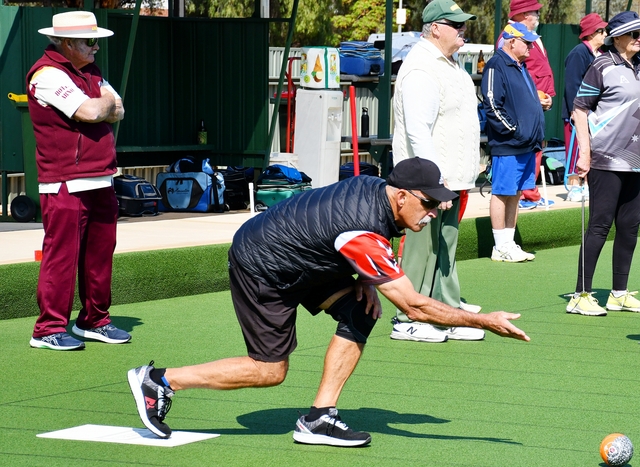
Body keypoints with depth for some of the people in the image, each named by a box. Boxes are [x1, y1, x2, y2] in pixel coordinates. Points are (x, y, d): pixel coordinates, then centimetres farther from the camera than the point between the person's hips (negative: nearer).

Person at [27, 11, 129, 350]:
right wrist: (106, 102, 1)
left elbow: (117, 111, 11)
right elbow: (91, 112, -20)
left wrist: (101, 107, -9)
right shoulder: (48, 74, -12)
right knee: (61, 256, -8)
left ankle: (94, 321, 21)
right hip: (65, 186, -9)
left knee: (99, 254, 11)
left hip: (101, 182, 9)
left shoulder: (89, 72, 17)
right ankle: (49, 329, -3)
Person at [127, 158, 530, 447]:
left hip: (296, 256, 9)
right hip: (259, 268, -9)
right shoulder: (362, 234, -33)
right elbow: (415, 307, -31)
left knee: (361, 310, -4)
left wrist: (366, 281, -1)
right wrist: (485, 321, -28)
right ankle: (160, 381, 6)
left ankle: (319, 418, -2)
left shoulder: (373, 188, -8)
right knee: (270, 371, -3)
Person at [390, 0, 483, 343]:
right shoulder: (421, 70, -16)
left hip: (450, 179, 10)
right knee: (422, 249, -6)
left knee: (445, 250, 13)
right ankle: (407, 321, 1)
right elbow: (417, 132, -23)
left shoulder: (450, 65, 17)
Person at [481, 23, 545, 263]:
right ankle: (501, 248, 1)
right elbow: (492, 105, -18)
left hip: (527, 145, 9)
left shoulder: (521, 67, 18)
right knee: (501, 194, -3)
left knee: (515, 194, 12)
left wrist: (536, 136, 15)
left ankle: (509, 244, 18)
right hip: (507, 146, -9)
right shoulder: (496, 66, -11)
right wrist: (514, 130, -18)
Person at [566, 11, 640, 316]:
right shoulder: (603, 67, -8)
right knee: (600, 225, -7)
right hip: (606, 160, -7)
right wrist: (584, 153, -16)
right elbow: (580, 108, -9)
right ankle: (581, 296, -4)